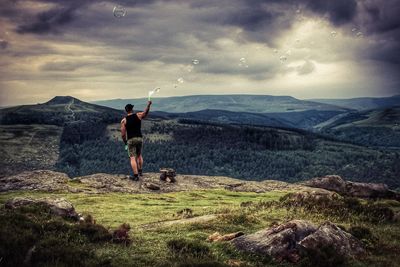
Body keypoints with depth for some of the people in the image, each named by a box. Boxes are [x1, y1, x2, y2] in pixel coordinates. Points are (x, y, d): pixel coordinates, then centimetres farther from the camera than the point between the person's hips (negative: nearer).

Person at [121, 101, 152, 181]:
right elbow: (145, 113, 23)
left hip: (131, 140, -3)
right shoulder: (138, 115, 2)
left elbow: (123, 134, -4)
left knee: (133, 158, -4)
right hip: (139, 138, 3)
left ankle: (136, 176, -11)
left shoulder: (124, 120, -3)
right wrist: (148, 105, 33)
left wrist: (125, 142, 10)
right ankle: (140, 171, 32)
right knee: (139, 155, 24)